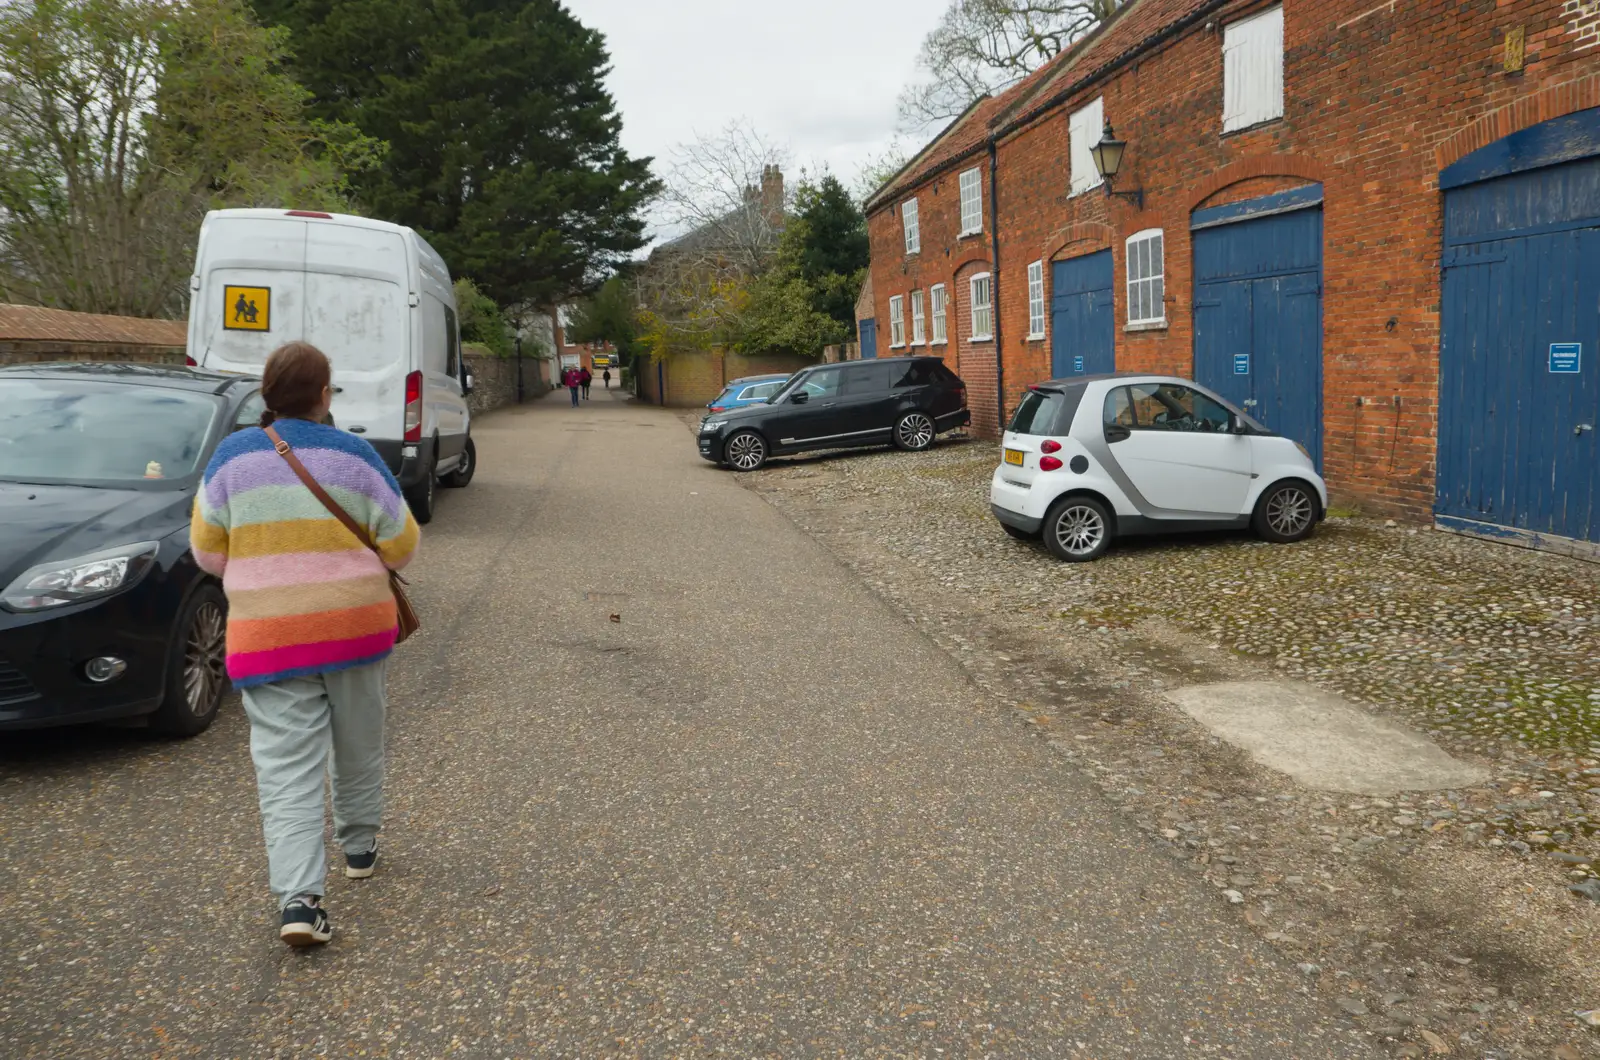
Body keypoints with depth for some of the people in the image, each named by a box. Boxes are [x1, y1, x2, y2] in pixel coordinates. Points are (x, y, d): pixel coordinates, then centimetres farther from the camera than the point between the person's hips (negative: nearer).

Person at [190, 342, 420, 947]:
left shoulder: (232, 456, -2)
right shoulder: (354, 455, -5)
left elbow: (208, 551, 3)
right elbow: (400, 546, -2)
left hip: (267, 637, 0)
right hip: (356, 626, 1)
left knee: (286, 767, -1)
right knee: (358, 745, 20)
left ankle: (298, 898, -12)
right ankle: (359, 846, 38)